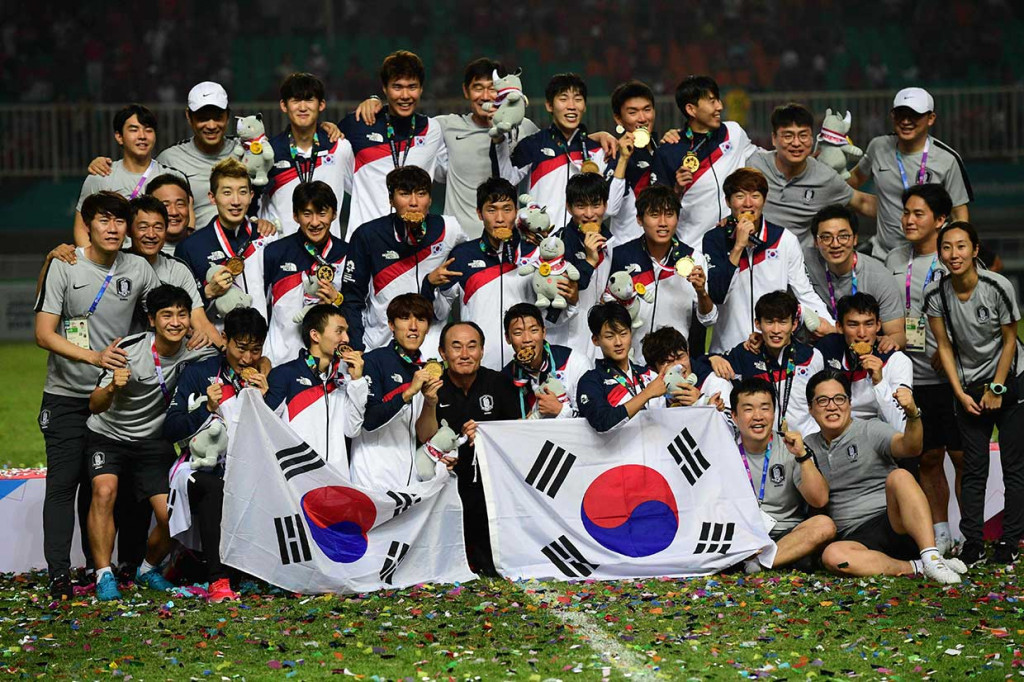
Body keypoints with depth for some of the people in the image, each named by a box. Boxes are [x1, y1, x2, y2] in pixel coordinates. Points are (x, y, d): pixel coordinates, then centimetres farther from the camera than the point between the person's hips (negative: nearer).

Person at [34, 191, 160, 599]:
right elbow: (44, 334, -12)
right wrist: (94, 356, -23)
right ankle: (58, 574, -7)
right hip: (67, 396, -3)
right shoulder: (64, 266, -7)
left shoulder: (138, 270, 3)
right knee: (63, 482, -7)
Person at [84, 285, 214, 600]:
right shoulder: (130, 349, -21)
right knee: (104, 490, -30)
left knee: (173, 516, -11)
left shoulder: (195, 351, -12)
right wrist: (112, 388, -43)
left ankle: (148, 568, 19)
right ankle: (104, 575, -20)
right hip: (108, 434, -2)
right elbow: (95, 406, -21)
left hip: (153, 440, 2)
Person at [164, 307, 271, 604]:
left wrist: (263, 401, -5)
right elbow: (171, 429, 3)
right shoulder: (199, 373, 7)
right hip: (204, 467, -2)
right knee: (213, 487, -37)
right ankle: (218, 579, -39)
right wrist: (207, 408, -10)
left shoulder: (267, 379, 13)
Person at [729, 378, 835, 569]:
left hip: (786, 534, 0)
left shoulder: (789, 448, 4)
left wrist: (802, 455, -16)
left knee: (824, 525, -28)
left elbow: (819, 501, -5)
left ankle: (755, 564, -35)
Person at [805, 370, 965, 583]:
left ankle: (931, 557, -39)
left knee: (898, 477, -32)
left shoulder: (870, 430, 4)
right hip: (856, 537, 2)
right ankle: (915, 568, -28)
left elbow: (910, 448, -16)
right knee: (832, 556, -34)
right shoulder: (810, 446, 16)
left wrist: (913, 414, -36)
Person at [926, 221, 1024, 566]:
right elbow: (945, 346, -3)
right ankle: (973, 544, 4)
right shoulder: (936, 294, -11)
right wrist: (961, 394, -5)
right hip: (969, 388, 2)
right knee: (973, 469, 2)